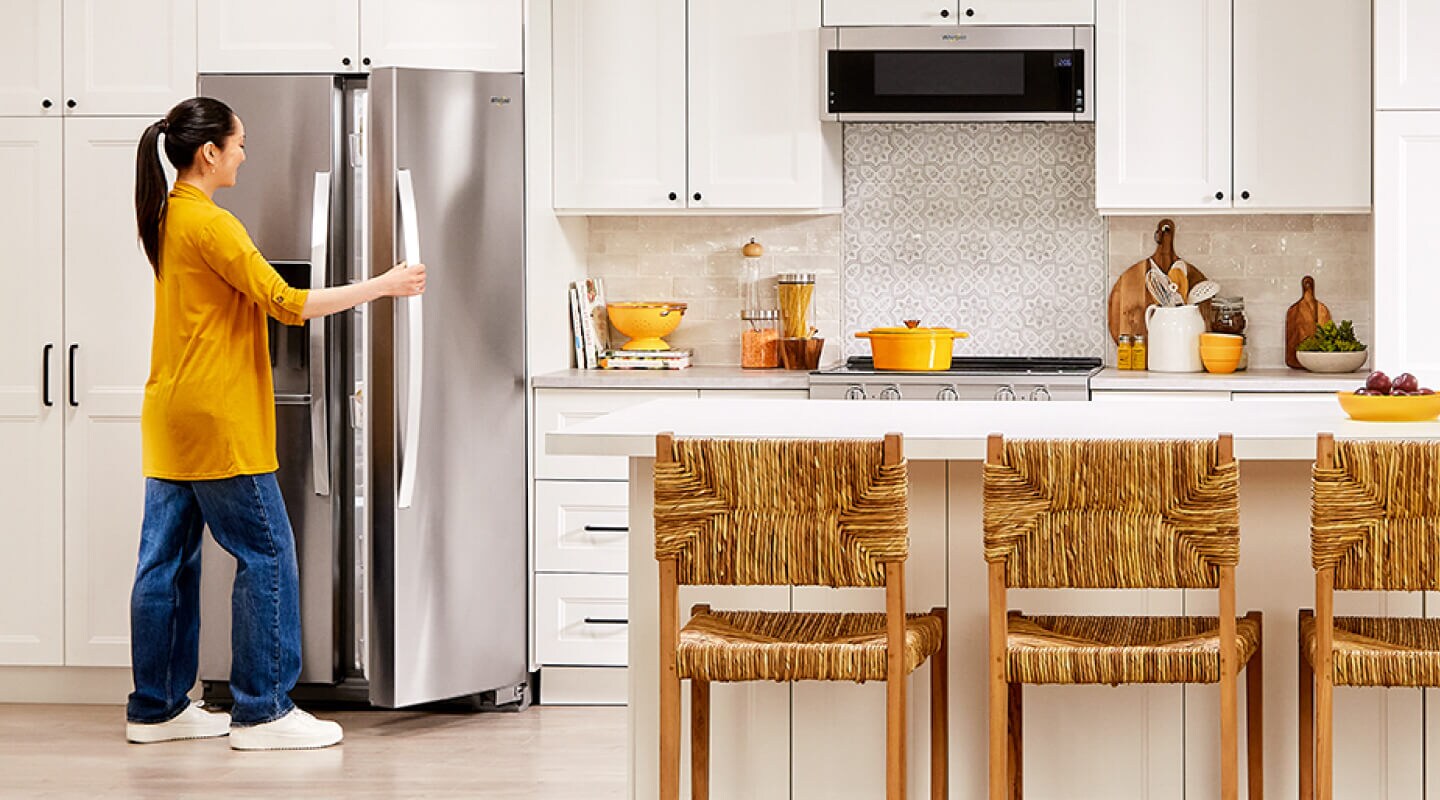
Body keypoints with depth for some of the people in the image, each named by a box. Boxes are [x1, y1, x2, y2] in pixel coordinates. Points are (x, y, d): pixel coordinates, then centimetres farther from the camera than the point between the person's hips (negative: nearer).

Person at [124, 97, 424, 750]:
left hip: (170, 422, 10)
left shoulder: (168, 218, 12)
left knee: (167, 560, 11)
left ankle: (156, 708, 16)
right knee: (266, 555, -3)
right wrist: (382, 286, -13)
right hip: (217, 422, -9)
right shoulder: (210, 224, -16)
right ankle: (262, 711, -1)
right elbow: (285, 303, -19)